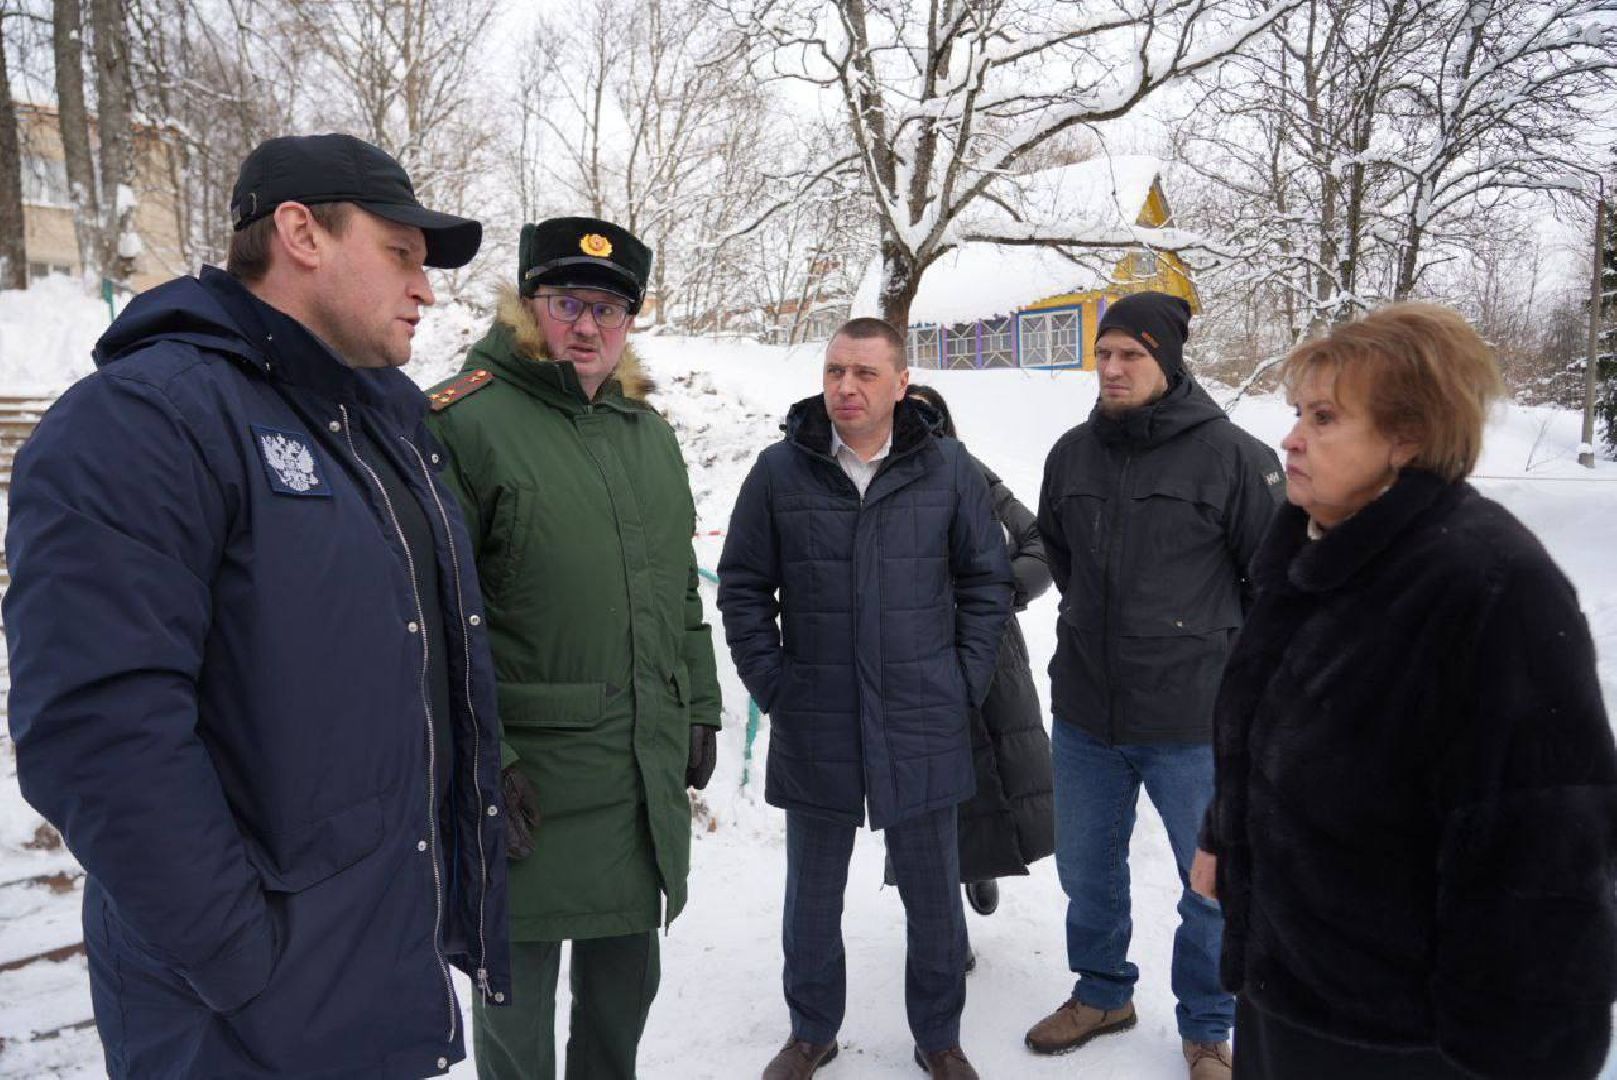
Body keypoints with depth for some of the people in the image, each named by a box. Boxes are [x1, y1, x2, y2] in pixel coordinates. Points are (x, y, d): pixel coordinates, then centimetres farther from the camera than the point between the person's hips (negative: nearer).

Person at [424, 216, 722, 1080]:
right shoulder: (465, 419, -10)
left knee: (625, 981, 20)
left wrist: (698, 709, 15)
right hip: (526, 781, -6)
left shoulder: (649, 431, 12)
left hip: (650, 773, 6)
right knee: (517, 994, 11)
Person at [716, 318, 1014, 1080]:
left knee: (933, 891, 15)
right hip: (814, 726, 0)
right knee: (813, 894, 17)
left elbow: (986, 581, 5)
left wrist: (965, 681, 0)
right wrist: (770, 683, -3)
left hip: (923, 725, 0)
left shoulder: (948, 469, -4)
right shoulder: (780, 470, -5)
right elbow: (742, 587, 2)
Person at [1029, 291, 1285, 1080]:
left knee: (1214, 884, 12)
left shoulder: (1232, 456, -12)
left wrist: (1218, 648, 3)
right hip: (1083, 714, 5)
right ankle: (1102, 992, 43)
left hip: (1195, 718, -4)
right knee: (1086, 869, 19)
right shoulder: (1073, 453, 3)